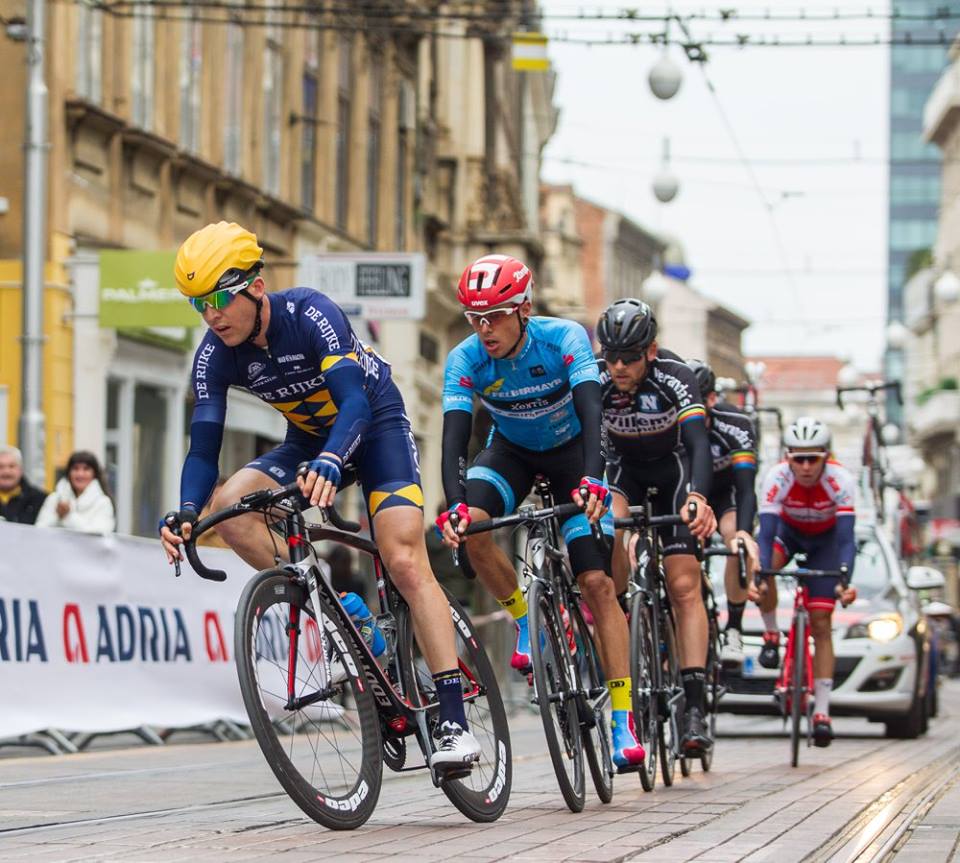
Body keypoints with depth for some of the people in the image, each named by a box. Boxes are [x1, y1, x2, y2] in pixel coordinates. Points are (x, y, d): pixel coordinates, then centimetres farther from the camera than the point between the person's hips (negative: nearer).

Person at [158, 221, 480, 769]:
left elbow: (355, 401, -42)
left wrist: (328, 465, -61)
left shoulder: (310, 313, -31)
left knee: (407, 564, -22)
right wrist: (186, 513, -39)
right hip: (310, 438, 6)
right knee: (229, 508, -22)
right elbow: (204, 446, -19)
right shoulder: (215, 355, -16)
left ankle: (455, 722, -24)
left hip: (376, 422, -5)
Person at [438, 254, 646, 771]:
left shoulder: (564, 340, -29)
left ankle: (623, 724, -14)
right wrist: (454, 505, -48)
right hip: (511, 452, 2)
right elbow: (454, 439, -30)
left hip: (571, 451, -2)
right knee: (469, 526, -30)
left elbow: (591, 412, -40)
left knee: (596, 582, -14)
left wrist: (591, 481, -57)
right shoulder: (465, 361, -23)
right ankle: (528, 625, -5)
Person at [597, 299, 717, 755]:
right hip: (622, 465, 2)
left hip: (672, 467, -2)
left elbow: (698, 442, -42)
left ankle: (694, 706, -16)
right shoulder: (594, 379, -25)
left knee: (684, 586, -12)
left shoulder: (674, 376, -31)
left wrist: (698, 498, -60)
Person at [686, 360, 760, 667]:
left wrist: (743, 533, -58)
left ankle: (733, 630, -19)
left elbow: (746, 487, -40)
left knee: (740, 544, -31)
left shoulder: (734, 425, -32)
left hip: (726, 494, -2)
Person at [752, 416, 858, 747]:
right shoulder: (777, 478, -33)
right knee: (765, 566, -35)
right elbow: (766, 534, -38)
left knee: (821, 625, -7)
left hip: (825, 539, 0)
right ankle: (771, 635, -9)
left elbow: (846, 538, -37)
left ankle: (822, 712, -4)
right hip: (788, 530, 1)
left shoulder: (841, 480, -34)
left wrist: (844, 581, -53)